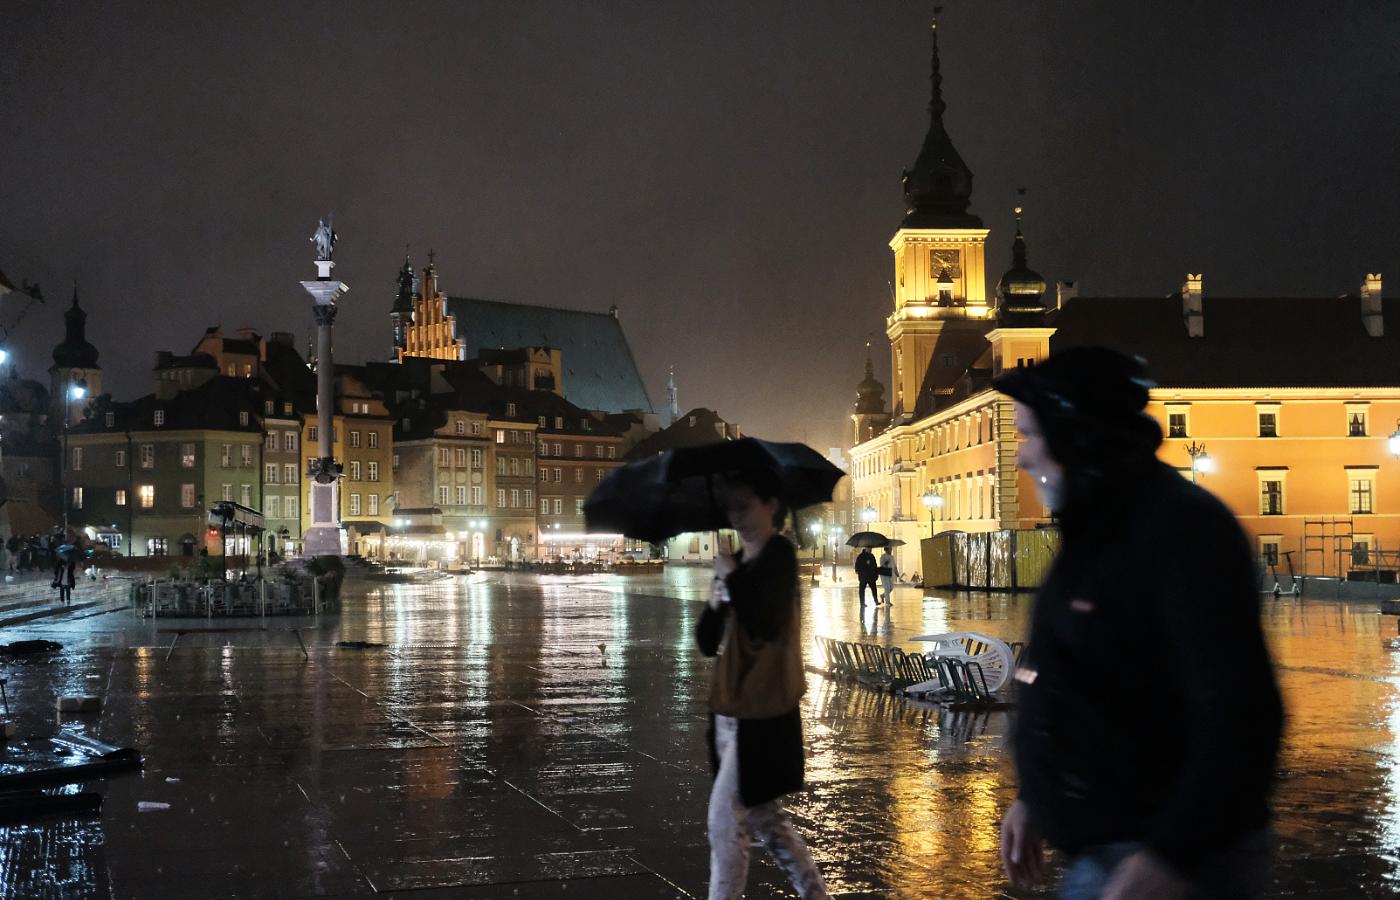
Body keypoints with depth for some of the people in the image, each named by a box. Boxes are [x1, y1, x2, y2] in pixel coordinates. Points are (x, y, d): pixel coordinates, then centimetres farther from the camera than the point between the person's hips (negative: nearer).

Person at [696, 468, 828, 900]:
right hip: (733, 710, 9)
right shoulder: (739, 563, 11)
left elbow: (766, 625, -27)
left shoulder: (779, 555, -12)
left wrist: (732, 577, -17)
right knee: (763, 816, 16)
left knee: (725, 819, -5)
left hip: (762, 714, -9)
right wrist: (714, 604, -9)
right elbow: (708, 643, 10)